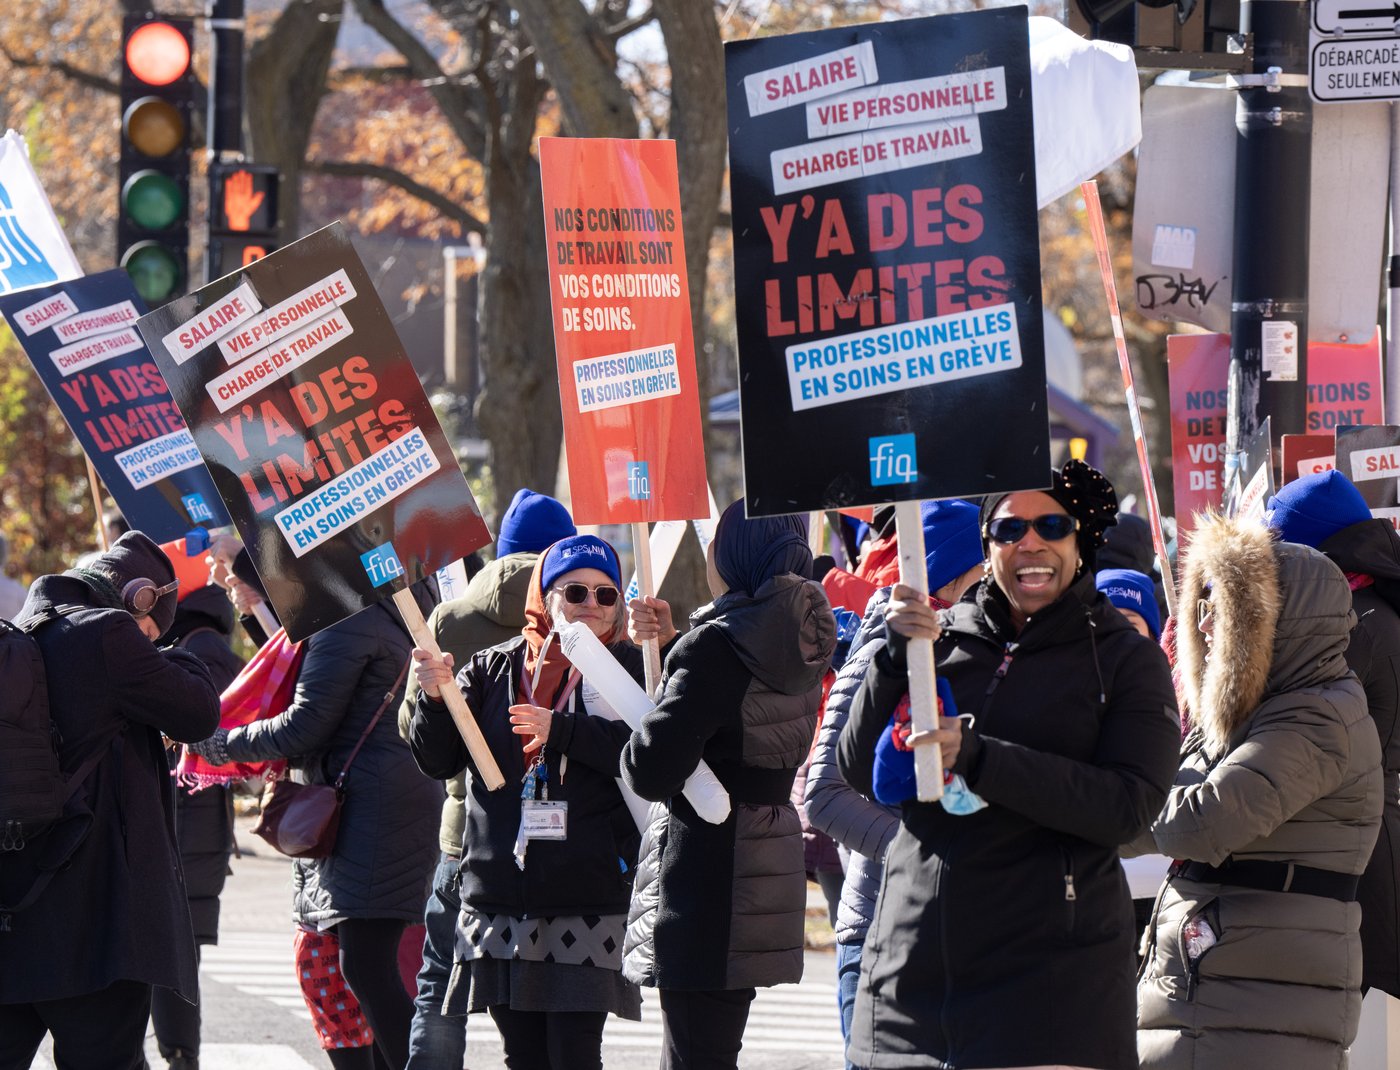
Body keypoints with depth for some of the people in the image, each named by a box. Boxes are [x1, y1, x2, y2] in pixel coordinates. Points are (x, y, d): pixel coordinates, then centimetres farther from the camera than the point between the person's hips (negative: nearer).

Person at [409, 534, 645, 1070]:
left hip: (588, 899, -3)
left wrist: (560, 730, -17)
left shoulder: (630, 669, 3)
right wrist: (435, 698, -12)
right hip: (499, 894, 3)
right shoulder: (494, 669, 12)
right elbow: (437, 760, 6)